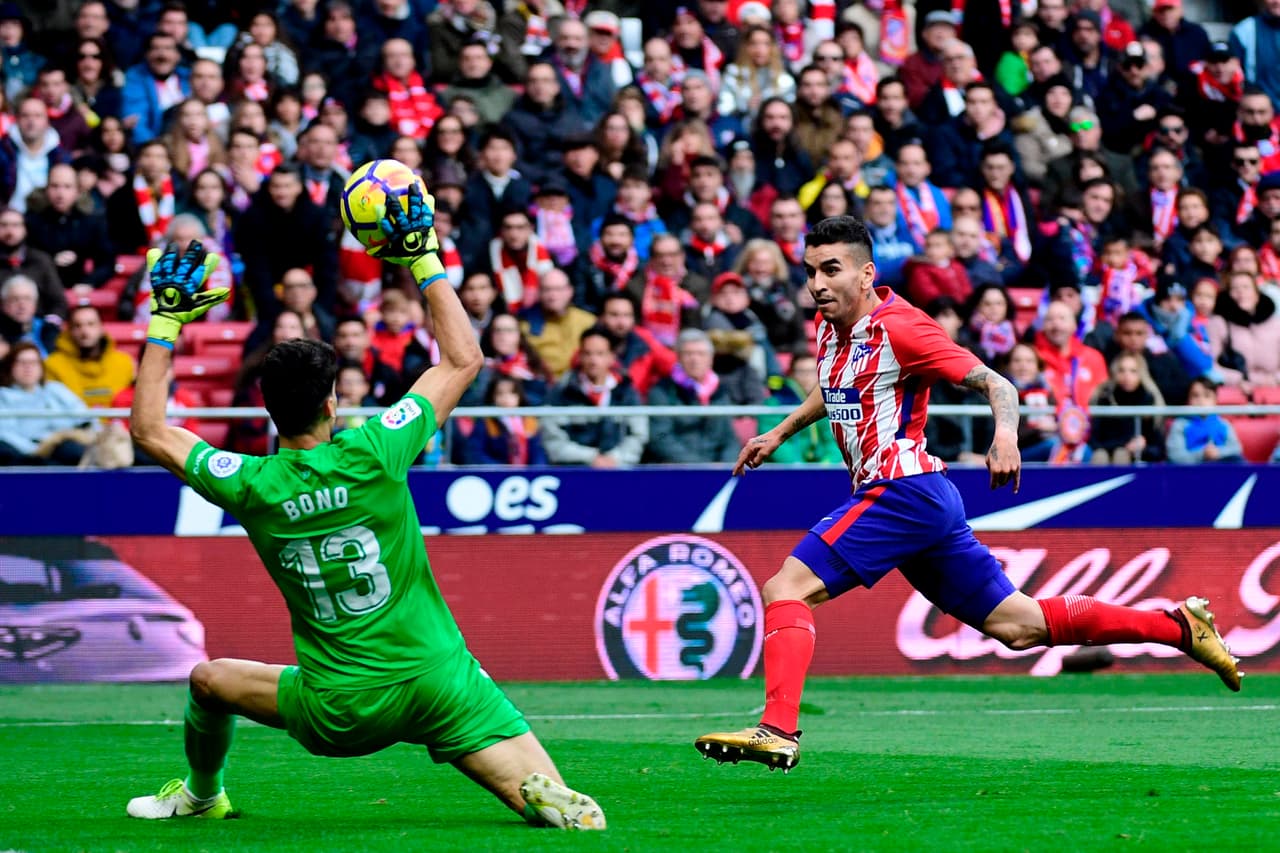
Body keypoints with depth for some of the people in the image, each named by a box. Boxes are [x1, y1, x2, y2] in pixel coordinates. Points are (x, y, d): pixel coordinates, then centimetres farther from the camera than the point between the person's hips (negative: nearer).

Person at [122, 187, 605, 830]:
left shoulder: (252, 486, -6)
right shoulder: (372, 455, -9)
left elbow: (150, 431, 11)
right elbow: (463, 361, 3)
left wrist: (165, 323, 14)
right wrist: (424, 261, 10)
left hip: (339, 713, 1)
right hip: (438, 684, -1)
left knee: (209, 680, 28)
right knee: (548, 802, -6)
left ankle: (201, 795, 49)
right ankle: (551, 801, -39)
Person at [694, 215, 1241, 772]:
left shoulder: (896, 326, -12)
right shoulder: (830, 328, 13)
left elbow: (996, 385, -16)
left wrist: (1006, 435, -35)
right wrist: (782, 431, 31)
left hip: (902, 490, -9)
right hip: (925, 501, 9)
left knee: (785, 589, -16)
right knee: (1019, 626, 12)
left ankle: (777, 730, -28)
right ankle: (1178, 626, 18)